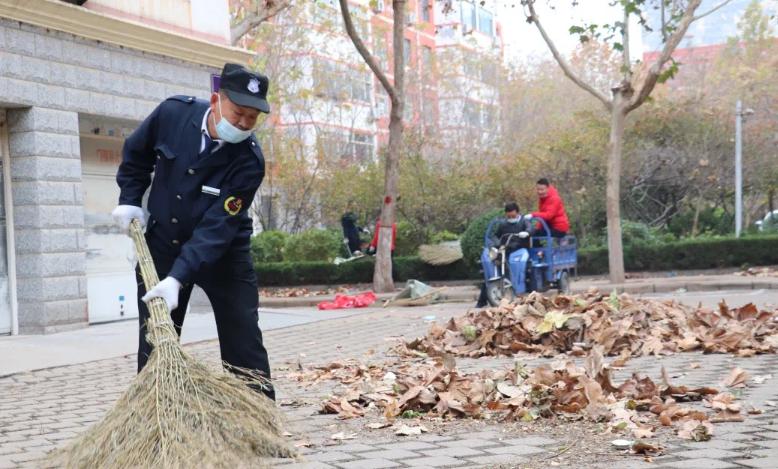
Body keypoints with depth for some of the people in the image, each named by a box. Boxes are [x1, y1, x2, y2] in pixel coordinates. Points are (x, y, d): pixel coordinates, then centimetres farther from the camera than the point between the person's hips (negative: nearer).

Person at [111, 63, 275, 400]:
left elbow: (218, 226, -30)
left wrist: (178, 277, -37)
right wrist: (130, 200, -1)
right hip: (161, 247, 3)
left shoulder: (249, 160, -25)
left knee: (244, 343, -1)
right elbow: (135, 154, 6)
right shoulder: (173, 113, -16)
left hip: (223, 254, -2)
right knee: (154, 343, 5)